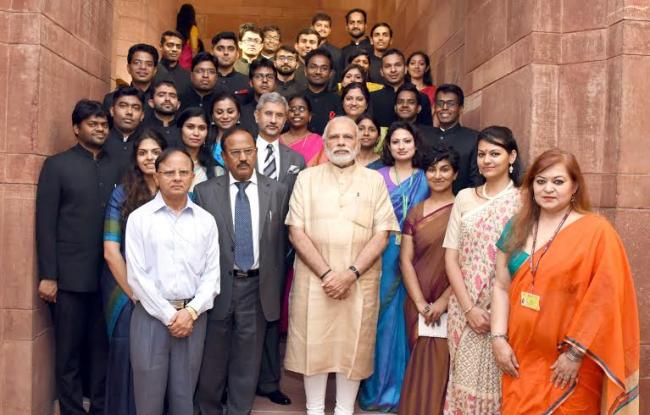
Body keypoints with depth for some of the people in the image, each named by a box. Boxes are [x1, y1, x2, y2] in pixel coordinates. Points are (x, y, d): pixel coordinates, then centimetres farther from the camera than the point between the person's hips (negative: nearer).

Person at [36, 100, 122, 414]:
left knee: (102, 348, 10)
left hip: (108, 276, 3)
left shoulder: (116, 167, 10)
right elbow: (45, 224, -4)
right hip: (70, 277, -3)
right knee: (69, 352, 7)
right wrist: (47, 276, -8)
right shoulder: (57, 165, 0)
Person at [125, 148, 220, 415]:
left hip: (193, 317, 2)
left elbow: (212, 274, 3)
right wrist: (169, 315, -9)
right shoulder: (139, 218, -2)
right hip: (152, 314, -2)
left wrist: (191, 313, -9)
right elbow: (137, 275, -6)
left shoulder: (206, 221, 6)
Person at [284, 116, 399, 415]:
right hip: (314, 279, 0)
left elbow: (382, 234, -2)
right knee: (314, 343, 7)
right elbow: (296, 232, -2)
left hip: (360, 281, 0)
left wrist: (351, 273, -14)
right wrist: (326, 273, -11)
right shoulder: (307, 178, 5)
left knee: (354, 345, 7)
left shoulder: (374, 180, 5)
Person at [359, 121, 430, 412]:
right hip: (382, 255, -1)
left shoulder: (425, 179, 7)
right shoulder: (377, 177, 4)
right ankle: (377, 386, 20)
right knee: (381, 317, 4)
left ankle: (401, 388, 22)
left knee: (405, 319, 5)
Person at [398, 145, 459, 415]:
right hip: (417, 303, 3)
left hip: (450, 304, -2)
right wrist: (421, 304, -6)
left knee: (440, 364, 2)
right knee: (419, 365, 10)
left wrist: (443, 301, -12)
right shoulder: (415, 213, 8)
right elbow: (405, 260, 3)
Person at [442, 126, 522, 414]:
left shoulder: (523, 200, -2)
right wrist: (469, 308, -5)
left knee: (497, 381, 4)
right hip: (465, 308, 3)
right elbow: (451, 257, 4)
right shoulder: (465, 197, 7)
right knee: (464, 377, 9)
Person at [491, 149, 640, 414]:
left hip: (569, 365, -4)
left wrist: (575, 353, -13)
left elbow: (604, 300, -12)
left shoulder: (596, 231, -9)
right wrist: (498, 339, -3)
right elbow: (501, 287, 5)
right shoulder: (516, 228, 5)